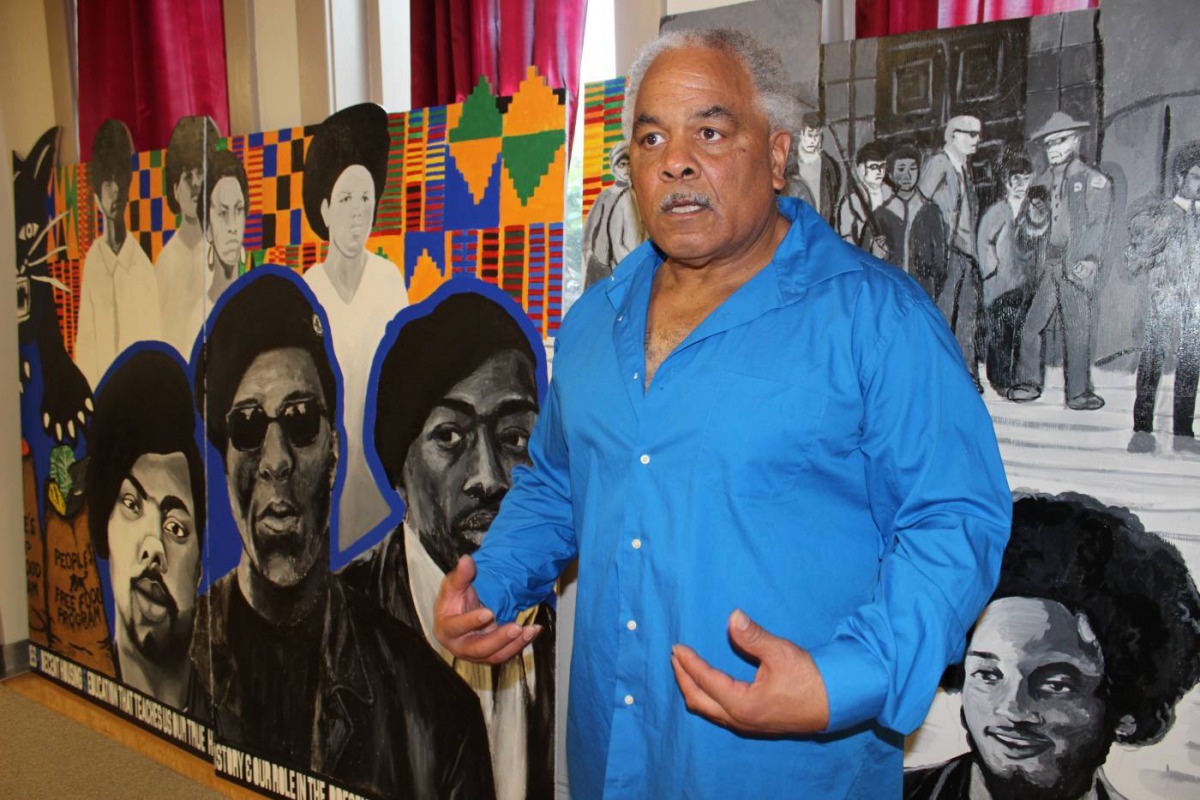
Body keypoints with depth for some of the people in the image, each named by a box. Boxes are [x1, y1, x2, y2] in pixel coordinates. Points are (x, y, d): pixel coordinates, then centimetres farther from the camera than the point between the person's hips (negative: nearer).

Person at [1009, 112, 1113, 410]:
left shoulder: (1094, 180, 6)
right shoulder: (1042, 182, 17)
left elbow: (1099, 224, -2)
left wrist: (1091, 258, -16)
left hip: (1076, 266, -3)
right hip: (1046, 266, 4)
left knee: (1077, 329, -3)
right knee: (1031, 325, -1)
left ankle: (1079, 392, 3)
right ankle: (1029, 383, 9)